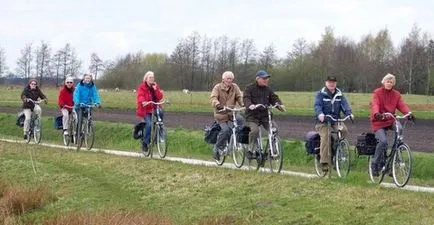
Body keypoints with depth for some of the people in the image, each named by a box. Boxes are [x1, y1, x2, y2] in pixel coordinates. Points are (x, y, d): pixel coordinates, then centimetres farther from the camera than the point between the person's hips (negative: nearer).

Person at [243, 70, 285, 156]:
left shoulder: (268, 89, 15)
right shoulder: (249, 88, 0)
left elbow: (274, 98, 8)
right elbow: (246, 98, -14)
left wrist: (280, 105, -14)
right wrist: (250, 105, -36)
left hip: (265, 116, 4)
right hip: (252, 116, -4)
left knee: (274, 128, -16)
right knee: (255, 130, -29)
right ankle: (251, 150, -9)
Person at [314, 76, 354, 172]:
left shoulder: (339, 94, 13)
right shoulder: (321, 94, 2)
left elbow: (345, 104, -1)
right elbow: (317, 105, -13)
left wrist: (349, 113, -21)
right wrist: (320, 114, -34)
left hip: (336, 120, 3)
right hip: (322, 121, -3)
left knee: (344, 130, -25)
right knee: (325, 137, -24)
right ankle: (324, 162, -24)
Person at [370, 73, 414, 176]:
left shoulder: (396, 94, 7)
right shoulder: (377, 93, -4)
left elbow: (402, 105, -7)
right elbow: (375, 105, -19)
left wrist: (409, 113, -28)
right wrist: (376, 114, -41)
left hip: (390, 120, 4)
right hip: (379, 121, -4)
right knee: (383, 141, -25)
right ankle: (375, 164, -10)